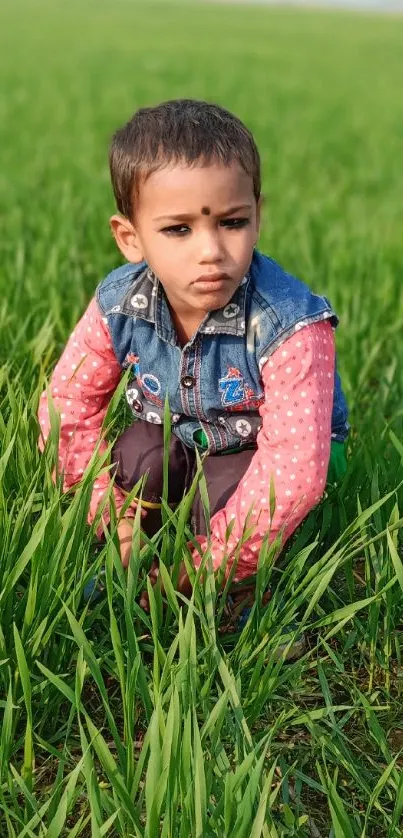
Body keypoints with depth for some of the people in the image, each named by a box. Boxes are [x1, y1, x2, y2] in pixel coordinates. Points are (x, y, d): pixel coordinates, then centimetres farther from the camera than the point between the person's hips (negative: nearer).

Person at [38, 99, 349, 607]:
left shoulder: (290, 326, -36)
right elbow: (69, 402, -8)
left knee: (225, 496, -31)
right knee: (138, 459, -25)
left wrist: (209, 565, -34)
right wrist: (102, 499, -17)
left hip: (259, 448, -3)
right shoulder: (118, 306, -22)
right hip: (178, 435, 4)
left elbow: (295, 468, -37)